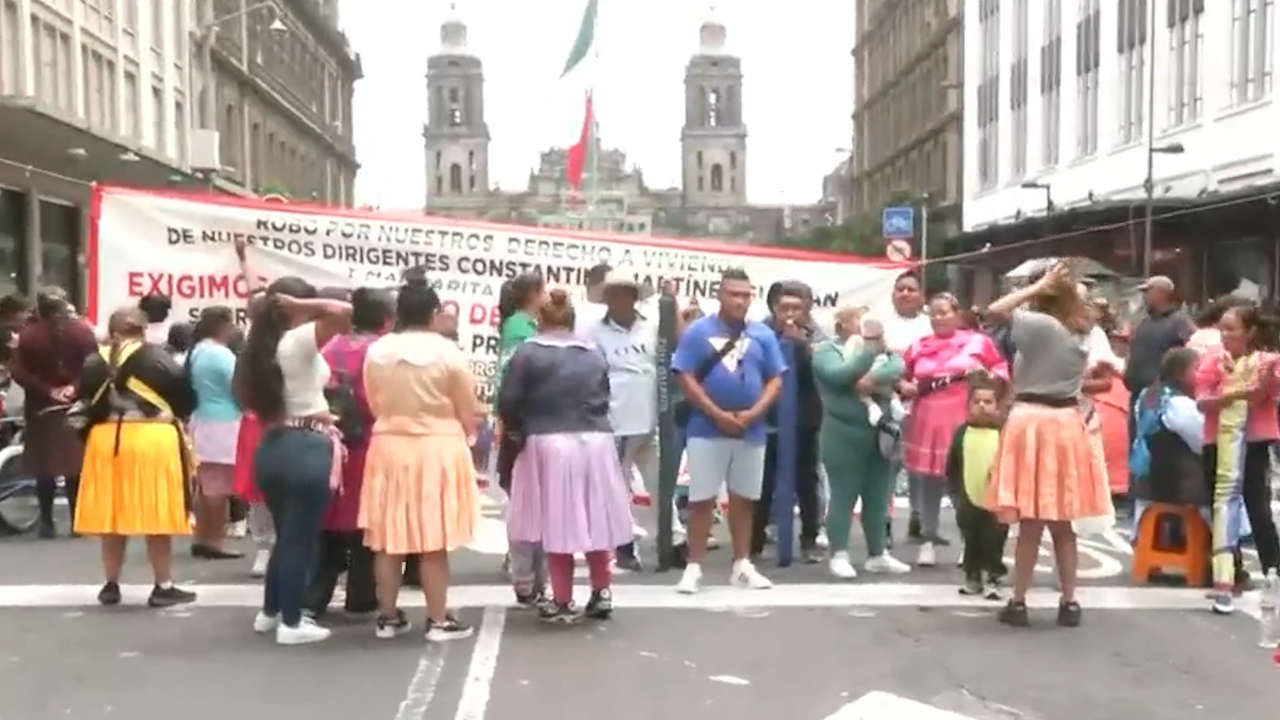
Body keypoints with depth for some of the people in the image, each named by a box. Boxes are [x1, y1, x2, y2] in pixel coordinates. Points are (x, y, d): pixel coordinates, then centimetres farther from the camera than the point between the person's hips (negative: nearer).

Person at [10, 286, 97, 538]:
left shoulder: (27, 334, -5)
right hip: (75, 407, 0)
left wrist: (47, 390, -11)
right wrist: (76, 387, -13)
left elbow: (18, 372, -12)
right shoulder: (82, 330, -4)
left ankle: (47, 523, 8)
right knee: (75, 467, 7)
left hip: (41, 409, 0)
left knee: (44, 468, 7)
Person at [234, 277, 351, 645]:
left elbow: (263, 402, 11)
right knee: (301, 538, 1)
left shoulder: (263, 346, 10)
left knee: (286, 534, 21)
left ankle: (269, 612, 31)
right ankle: (291, 623, 8)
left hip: (272, 447, 8)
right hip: (306, 449, -8)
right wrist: (300, 306, -16)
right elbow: (343, 311, -28)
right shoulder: (299, 341, -14)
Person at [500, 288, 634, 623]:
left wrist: (520, 431, 11)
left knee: (557, 523, 3)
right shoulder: (594, 355, 8)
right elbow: (603, 401, 8)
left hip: (549, 445, -4)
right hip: (594, 442, 4)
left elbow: (508, 403, -7)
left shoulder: (528, 354, -5)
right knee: (594, 520, 15)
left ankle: (563, 602, 9)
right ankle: (602, 592, 22)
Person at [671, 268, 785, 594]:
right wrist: (718, 415, -13)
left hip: (752, 430, 3)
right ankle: (694, 567, 6)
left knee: (744, 499, 11)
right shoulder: (698, 331, -3)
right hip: (707, 429, -3)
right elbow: (685, 379, -7)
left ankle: (742, 565, 20)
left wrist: (753, 413, -11)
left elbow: (775, 380, 5)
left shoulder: (763, 335, 5)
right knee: (701, 499, -1)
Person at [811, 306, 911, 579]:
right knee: (843, 496, -3)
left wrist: (874, 378, -21)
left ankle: (878, 555, 20)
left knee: (878, 497, 11)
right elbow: (839, 376, -19)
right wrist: (870, 351, -20)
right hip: (844, 436, -5)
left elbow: (898, 367, -4)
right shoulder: (826, 349, 0)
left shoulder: (879, 347, 14)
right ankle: (839, 556, 5)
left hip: (879, 435, 6)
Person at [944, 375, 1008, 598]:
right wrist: (957, 494, 0)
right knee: (971, 541, 15)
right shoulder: (962, 432, -3)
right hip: (968, 503, 3)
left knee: (993, 542, 7)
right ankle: (972, 576, 30)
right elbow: (951, 469, 3)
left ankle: (991, 578, 20)